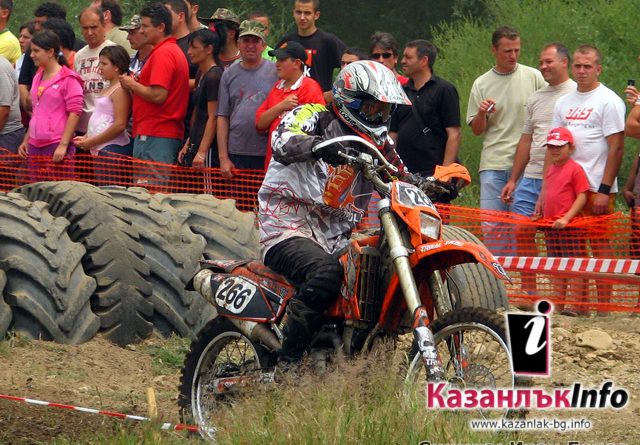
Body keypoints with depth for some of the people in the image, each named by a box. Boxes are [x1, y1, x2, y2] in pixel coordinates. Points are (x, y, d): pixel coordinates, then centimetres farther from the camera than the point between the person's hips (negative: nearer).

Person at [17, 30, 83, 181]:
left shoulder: (68, 79, -7)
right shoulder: (38, 78, 17)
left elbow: (74, 113, -11)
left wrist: (63, 145, -16)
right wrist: (26, 140, 21)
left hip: (57, 146, -8)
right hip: (35, 146, 8)